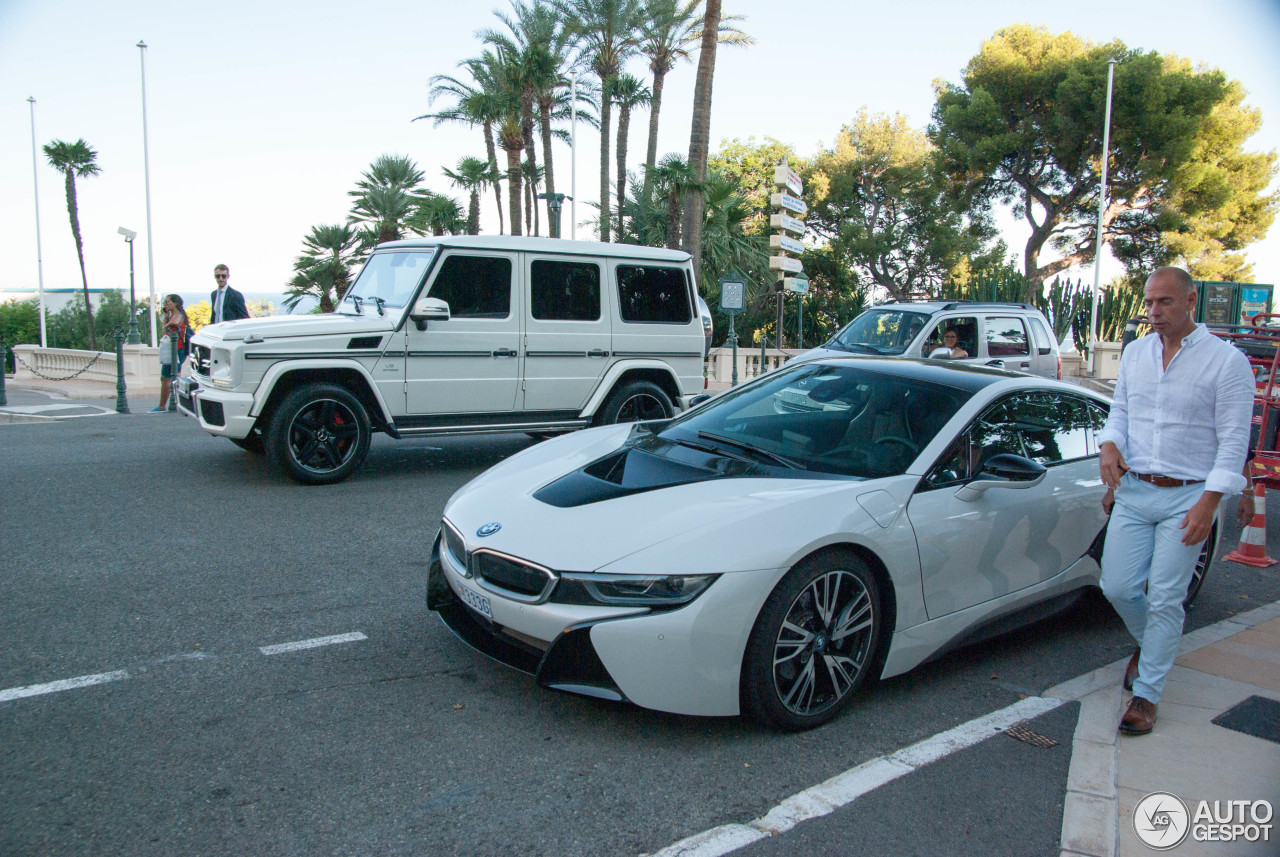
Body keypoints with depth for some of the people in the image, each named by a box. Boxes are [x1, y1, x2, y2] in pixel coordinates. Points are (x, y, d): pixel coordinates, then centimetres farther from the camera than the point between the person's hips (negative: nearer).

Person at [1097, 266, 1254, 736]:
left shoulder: (1226, 360, -7)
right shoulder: (1134, 353, 9)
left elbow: (1234, 439, -8)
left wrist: (1209, 502, -16)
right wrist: (1109, 444, -5)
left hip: (1186, 498, -4)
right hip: (1133, 491, 5)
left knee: (1165, 599, -3)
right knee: (1117, 587, 4)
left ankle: (1146, 694, 9)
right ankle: (1149, 643, 36)